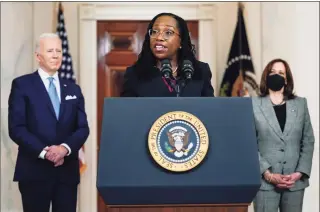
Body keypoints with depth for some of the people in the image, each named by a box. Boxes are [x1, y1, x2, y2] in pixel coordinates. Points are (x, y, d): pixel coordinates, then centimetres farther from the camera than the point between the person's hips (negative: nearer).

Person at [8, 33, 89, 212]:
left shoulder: (73, 89, 14)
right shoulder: (22, 85, 1)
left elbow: (83, 127, 7)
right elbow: (16, 128, -7)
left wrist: (65, 147, -12)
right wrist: (43, 151, -18)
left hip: (68, 170, 4)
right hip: (34, 171, -4)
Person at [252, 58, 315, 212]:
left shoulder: (300, 104, 10)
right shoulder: (253, 105, 1)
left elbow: (308, 142, 7)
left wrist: (300, 173, -4)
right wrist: (267, 174, -10)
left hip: (295, 181, 2)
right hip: (265, 181, -2)